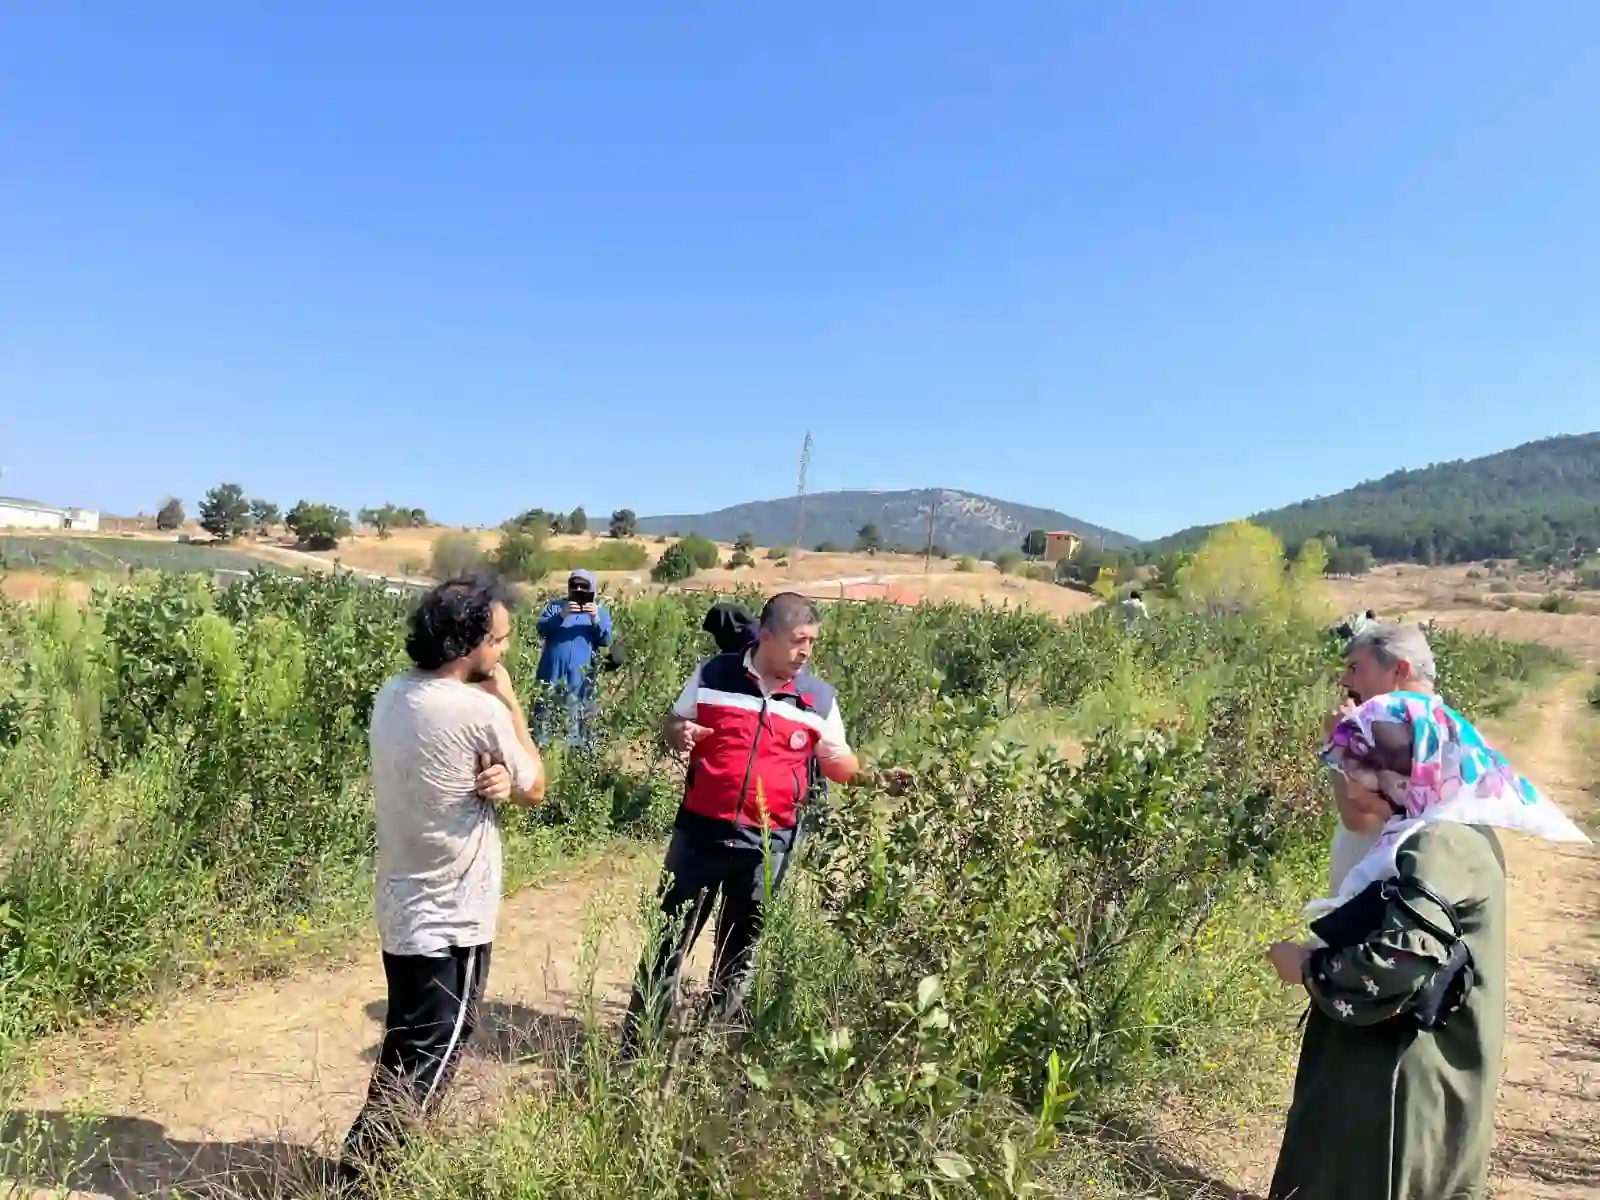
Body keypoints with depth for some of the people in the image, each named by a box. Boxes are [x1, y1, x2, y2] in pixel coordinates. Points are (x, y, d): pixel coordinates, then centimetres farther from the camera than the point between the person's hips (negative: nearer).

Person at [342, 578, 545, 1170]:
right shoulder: (481, 711, -22)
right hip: (452, 919, -8)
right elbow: (535, 788, -7)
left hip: (401, 908, 8)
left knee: (405, 1051, 23)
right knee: (429, 1062, 6)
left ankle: (370, 1160, 36)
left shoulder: (392, 694, 1)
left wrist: (496, 779, -14)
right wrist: (510, 702, -3)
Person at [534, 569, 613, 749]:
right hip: (552, 673, 1)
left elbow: (606, 640, -1)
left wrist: (596, 619, -17)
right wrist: (561, 616, -19)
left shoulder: (599, 611, 12)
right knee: (544, 716, 2)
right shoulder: (555, 606, 13)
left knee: (576, 723, -1)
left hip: (580, 677, -1)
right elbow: (542, 630, -3)